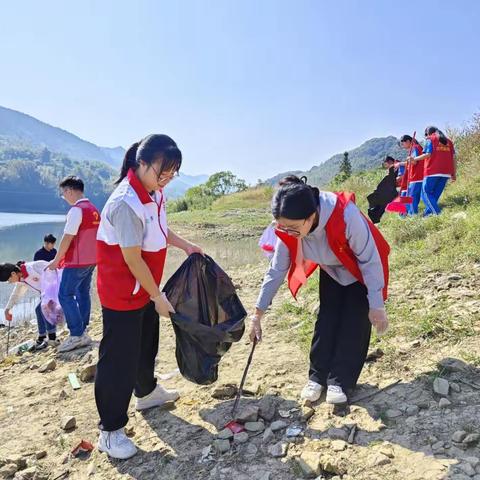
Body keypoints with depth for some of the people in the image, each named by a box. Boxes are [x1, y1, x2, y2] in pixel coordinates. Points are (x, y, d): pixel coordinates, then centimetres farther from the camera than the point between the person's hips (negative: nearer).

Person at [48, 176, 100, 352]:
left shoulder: (76, 210, -16)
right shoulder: (94, 210, 11)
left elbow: (67, 238, -17)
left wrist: (56, 260, -7)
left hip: (77, 261, -9)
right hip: (91, 260, 9)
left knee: (65, 295, -1)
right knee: (83, 294, 13)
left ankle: (77, 335, -1)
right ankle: (82, 332, 19)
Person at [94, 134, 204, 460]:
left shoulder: (154, 193, -1)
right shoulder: (126, 203, -28)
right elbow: (133, 259, -24)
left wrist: (186, 246, 14)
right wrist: (158, 296, -16)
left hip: (145, 289, 9)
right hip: (122, 294, -9)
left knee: (147, 346, 25)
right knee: (119, 359, 2)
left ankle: (147, 393, 48)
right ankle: (111, 431, 18)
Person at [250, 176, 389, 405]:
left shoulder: (346, 216, -43)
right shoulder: (288, 229, -27)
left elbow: (370, 260, -29)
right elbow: (277, 270, -15)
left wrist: (376, 305, -22)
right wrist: (258, 313, -12)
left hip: (360, 272, -3)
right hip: (331, 271, 4)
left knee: (353, 325, -6)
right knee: (326, 320, 1)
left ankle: (340, 382, 7)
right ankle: (317, 377, 14)